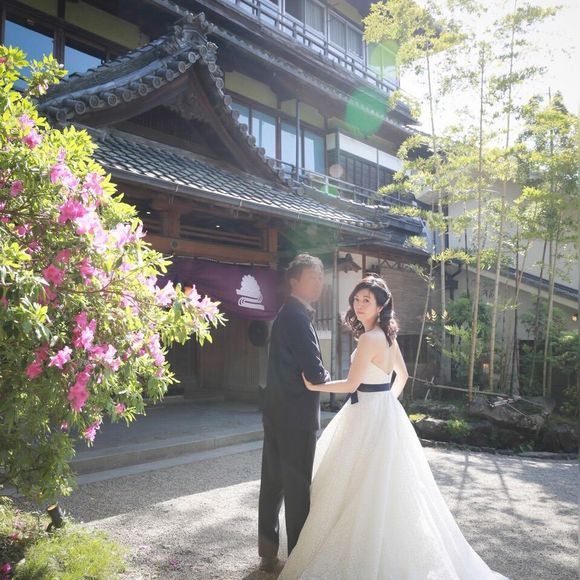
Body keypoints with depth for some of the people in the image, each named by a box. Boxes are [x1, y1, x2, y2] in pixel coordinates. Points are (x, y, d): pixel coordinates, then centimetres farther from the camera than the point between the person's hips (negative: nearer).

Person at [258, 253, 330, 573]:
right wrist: (324, 375, -2)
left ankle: (268, 553, 27)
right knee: (298, 486, 3)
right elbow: (315, 373, -22)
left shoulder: (288, 314, 14)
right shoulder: (297, 317, -18)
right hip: (296, 414, -10)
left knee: (273, 482, 15)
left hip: (279, 411, 10)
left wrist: (315, 374, 3)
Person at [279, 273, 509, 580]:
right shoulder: (388, 335, 9)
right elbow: (402, 375, 19)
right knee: (382, 489, 17)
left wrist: (314, 386, -9)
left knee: (363, 488, 1)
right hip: (384, 411, 9)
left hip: (369, 416, -9)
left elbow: (351, 385, -17)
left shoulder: (369, 338, -19)